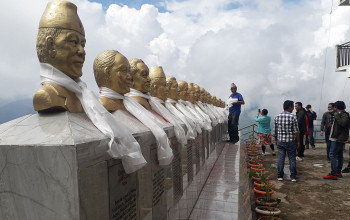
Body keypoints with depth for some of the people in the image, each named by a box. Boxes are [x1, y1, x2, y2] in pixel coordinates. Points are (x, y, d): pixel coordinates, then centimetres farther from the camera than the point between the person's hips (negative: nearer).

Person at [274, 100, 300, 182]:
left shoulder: (277, 117, 0)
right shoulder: (293, 117, -12)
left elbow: (276, 131, 6)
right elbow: (296, 131, -10)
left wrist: (276, 140, 17)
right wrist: (298, 141, 0)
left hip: (280, 141, 3)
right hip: (291, 141, -3)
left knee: (280, 159, 8)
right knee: (292, 159, 8)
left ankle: (280, 176, 13)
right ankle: (293, 177, 15)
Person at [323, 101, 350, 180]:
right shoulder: (340, 114, 16)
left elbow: (343, 123, -34)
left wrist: (337, 116, -25)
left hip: (338, 139, -11)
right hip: (340, 138, 11)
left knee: (332, 155, -14)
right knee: (339, 155, 15)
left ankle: (333, 174, -15)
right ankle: (338, 172, 24)